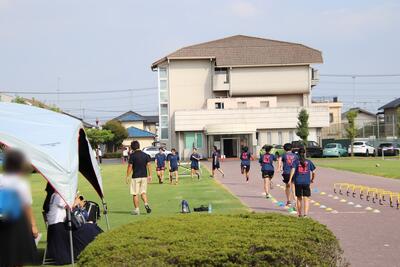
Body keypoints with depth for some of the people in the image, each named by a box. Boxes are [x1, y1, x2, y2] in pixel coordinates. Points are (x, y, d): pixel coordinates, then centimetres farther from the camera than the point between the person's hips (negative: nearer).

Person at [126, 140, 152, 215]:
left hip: (135, 177, -4)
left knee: (135, 194, 3)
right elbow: (148, 165, 3)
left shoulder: (132, 155, -8)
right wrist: (150, 175, 10)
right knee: (143, 192, 14)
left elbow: (130, 166, -8)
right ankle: (146, 204, -8)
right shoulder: (145, 155, 4)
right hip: (144, 176, 4)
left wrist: (127, 176, -2)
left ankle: (136, 210, 5)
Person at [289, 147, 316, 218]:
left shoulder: (296, 162, 2)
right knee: (306, 198, -2)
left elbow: (293, 170, -13)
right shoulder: (309, 162, 5)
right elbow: (313, 172, 6)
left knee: (299, 198, 13)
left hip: (298, 182, 0)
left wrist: (290, 179, -15)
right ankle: (305, 213, -18)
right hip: (306, 182, 0)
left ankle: (300, 214, 22)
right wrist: (312, 179, 23)